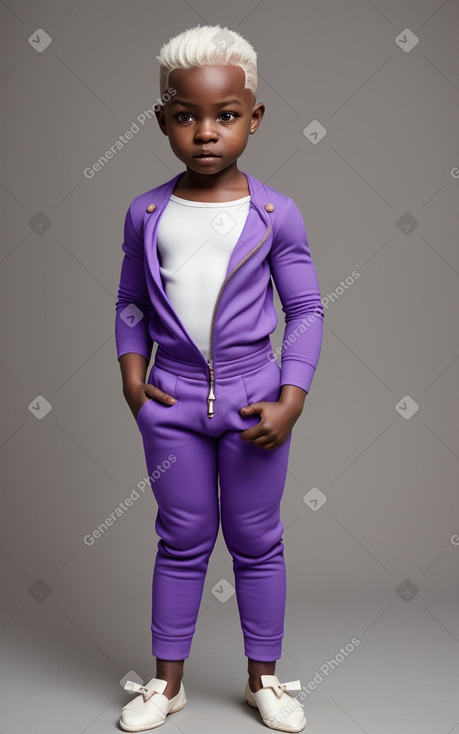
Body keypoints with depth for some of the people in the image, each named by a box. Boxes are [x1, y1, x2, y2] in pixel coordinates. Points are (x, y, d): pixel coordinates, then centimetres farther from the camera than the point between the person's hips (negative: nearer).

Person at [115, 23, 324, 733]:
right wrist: (131, 375, -2)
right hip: (174, 400, 1)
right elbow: (131, 301, 10)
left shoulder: (276, 214, -6)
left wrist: (291, 402, -9)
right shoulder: (146, 213, -1)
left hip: (254, 399, -1)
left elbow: (307, 309, -3)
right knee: (182, 540, 13)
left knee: (256, 541, 11)